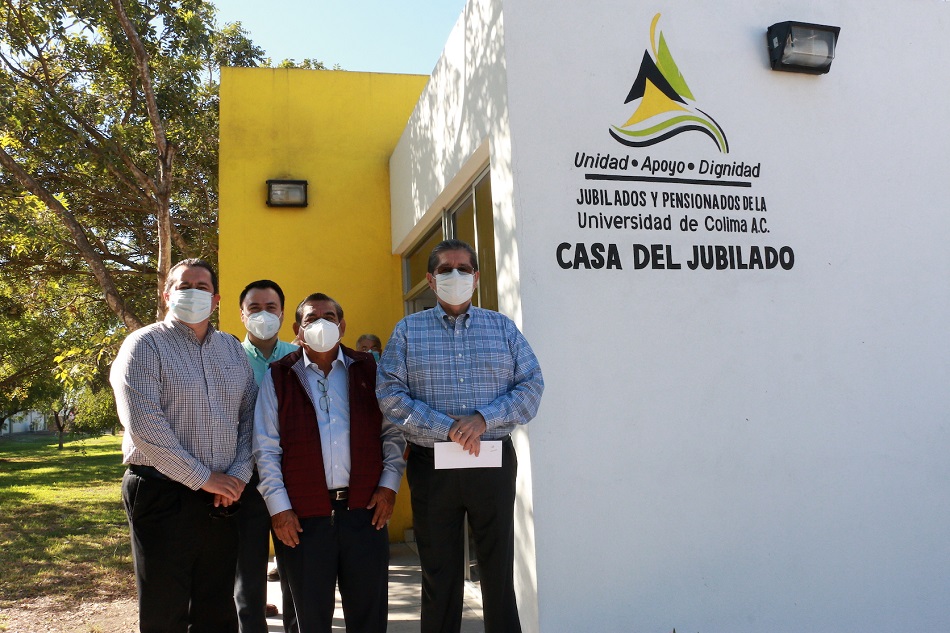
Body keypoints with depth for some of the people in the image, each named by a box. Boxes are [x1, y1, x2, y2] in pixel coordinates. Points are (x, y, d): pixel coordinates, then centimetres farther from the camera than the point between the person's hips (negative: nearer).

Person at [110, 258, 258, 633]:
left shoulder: (233, 349, 11)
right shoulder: (145, 344, -5)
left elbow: (249, 417, 8)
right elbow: (143, 425, -16)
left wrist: (238, 475, -6)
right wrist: (203, 478, -14)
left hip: (223, 498, 5)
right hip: (162, 496, -4)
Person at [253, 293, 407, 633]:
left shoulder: (368, 369, 8)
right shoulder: (278, 376, 5)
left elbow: (393, 431, 9)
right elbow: (266, 448, 2)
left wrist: (389, 484, -1)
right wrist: (278, 507, -4)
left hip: (365, 509, 1)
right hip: (303, 516, 0)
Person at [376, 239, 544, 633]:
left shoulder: (503, 327, 8)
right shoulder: (408, 331, 5)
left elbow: (531, 386, 2)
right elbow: (389, 394, -5)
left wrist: (484, 419, -14)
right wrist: (446, 429, -15)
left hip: (495, 463, 1)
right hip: (431, 466, 0)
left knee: (499, 570, 9)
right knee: (439, 575, 11)